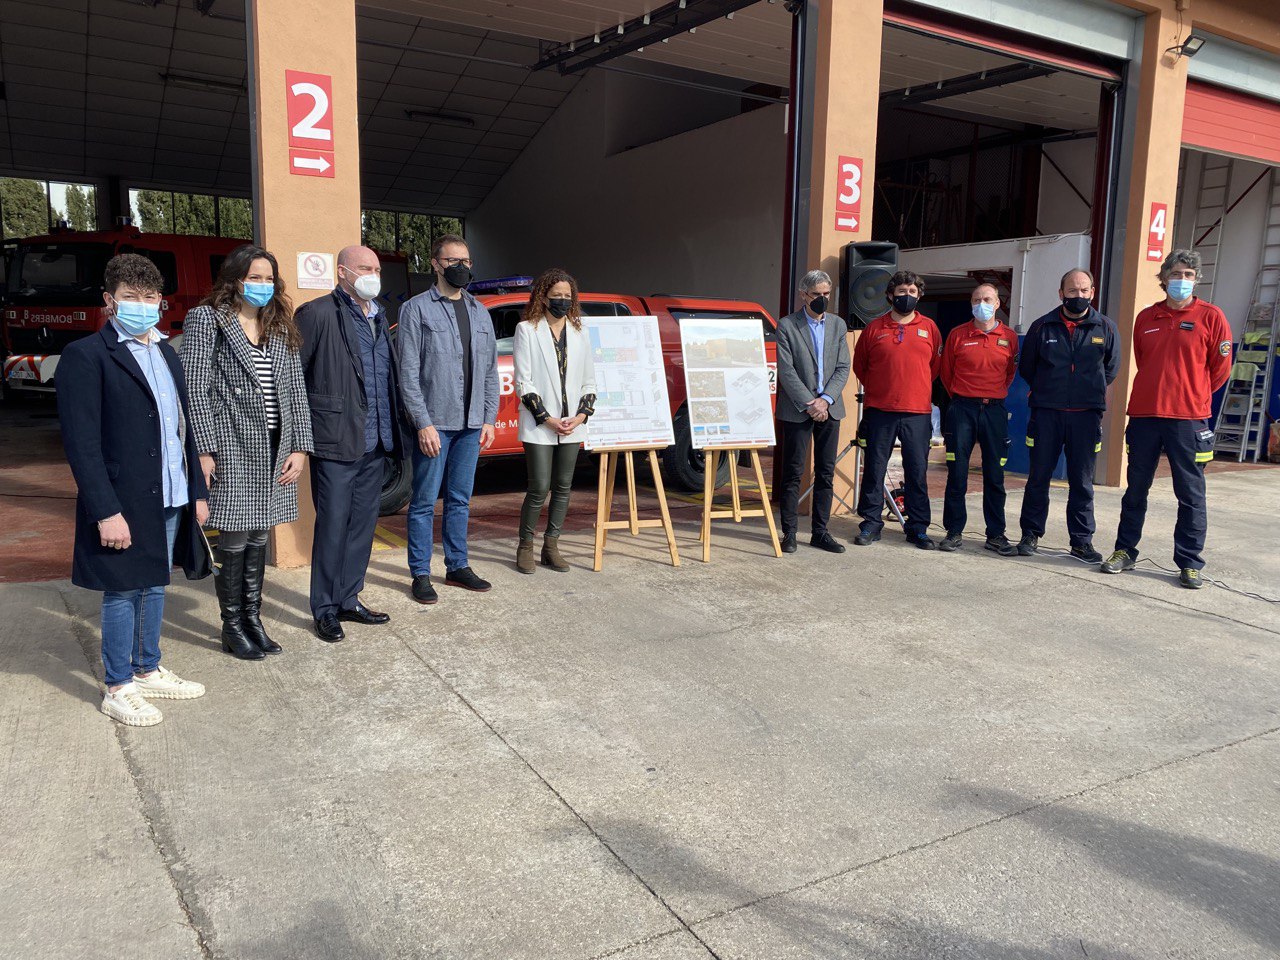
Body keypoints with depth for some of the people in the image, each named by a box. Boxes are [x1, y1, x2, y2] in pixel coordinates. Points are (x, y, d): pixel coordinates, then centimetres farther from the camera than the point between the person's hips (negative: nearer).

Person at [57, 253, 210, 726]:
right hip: (123, 502, -6)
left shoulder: (166, 353, 13)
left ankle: (148, 670, 32)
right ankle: (118, 689, 19)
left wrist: (197, 489, 13)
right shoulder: (85, 356, -9)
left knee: (154, 586, 17)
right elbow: (82, 443, -14)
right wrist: (106, 512, -18)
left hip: (171, 498, 7)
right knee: (123, 593, 4)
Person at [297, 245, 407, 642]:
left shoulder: (379, 317, 16)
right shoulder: (317, 314, -7)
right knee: (333, 525, 0)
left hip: (375, 444, 7)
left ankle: (349, 600, 26)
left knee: (363, 524, 13)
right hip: (336, 444, -7)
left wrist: (394, 430, 12)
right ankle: (326, 610, 14)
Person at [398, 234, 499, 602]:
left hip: (471, 424, 5)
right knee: (424, 501, 1)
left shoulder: (480, 312, 14)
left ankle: (458, 566, 23)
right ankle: (421, 575, 10)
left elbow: (491, 371, 15)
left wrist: (489, 418, 8)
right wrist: (424, 423, -14)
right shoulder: (417, 309, -3)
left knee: (460, 500, 13)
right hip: (435, 423, -5)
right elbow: (409, 372, -8)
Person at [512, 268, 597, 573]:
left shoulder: (579, 333, 11)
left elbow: (589, 380, 13)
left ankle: (551, 546, 20)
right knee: (539, 489, -6)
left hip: (572, 426, 5)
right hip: (539, 426, -4)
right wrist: (547, 419, -12)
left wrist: (581, 416, -2)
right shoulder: (527, 330, -1)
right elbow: (523, 381, -5)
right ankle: (525, 546, 12)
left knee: (563, 488, 8)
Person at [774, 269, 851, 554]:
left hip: (829, 409, 4)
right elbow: (786, 371, -9)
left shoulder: (837, 324, 11)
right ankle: (789, 533, 7)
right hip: (798, 409, -4)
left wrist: (825, 400, -9)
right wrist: (809, 404, -14)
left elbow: (843, 368, 5)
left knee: (826, 474, 7)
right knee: (793, 473, 0)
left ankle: (820, 532, 15)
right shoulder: (787, 325, -3)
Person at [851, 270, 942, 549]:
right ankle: (871, 523, 14)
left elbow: (936, 366, 17)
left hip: (918, 412, 1)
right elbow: (859, 366, 14)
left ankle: (918, 527, 13)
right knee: (874, 469, 4)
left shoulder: (929, 328, 8)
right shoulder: (874, 328, 5)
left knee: (917, 471, 4)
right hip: (879, 411, 0)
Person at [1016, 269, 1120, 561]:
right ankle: (1031, 535, 15)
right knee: (1038, 478, 4)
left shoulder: (1105, 328, 3)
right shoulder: (1042, 326, 2)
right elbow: (1026, 367, 14)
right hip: (1046, 413, 0)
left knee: (1082, 482, 5)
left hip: (1086, 415, 0)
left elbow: (1111, 369, 17)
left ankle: (1082, 541, 13)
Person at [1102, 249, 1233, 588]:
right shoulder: (1146, 318, 9)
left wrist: (1192, 396, 11)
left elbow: (1220, 369, 5)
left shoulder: (1211, 317, 0)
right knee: (1135, 489, 10)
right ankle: (1125, 551, 21)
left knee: (1191, 494, 1)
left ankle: (1190, 563, 9)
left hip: (1188, 419, -3)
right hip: (1143, 416, 3)